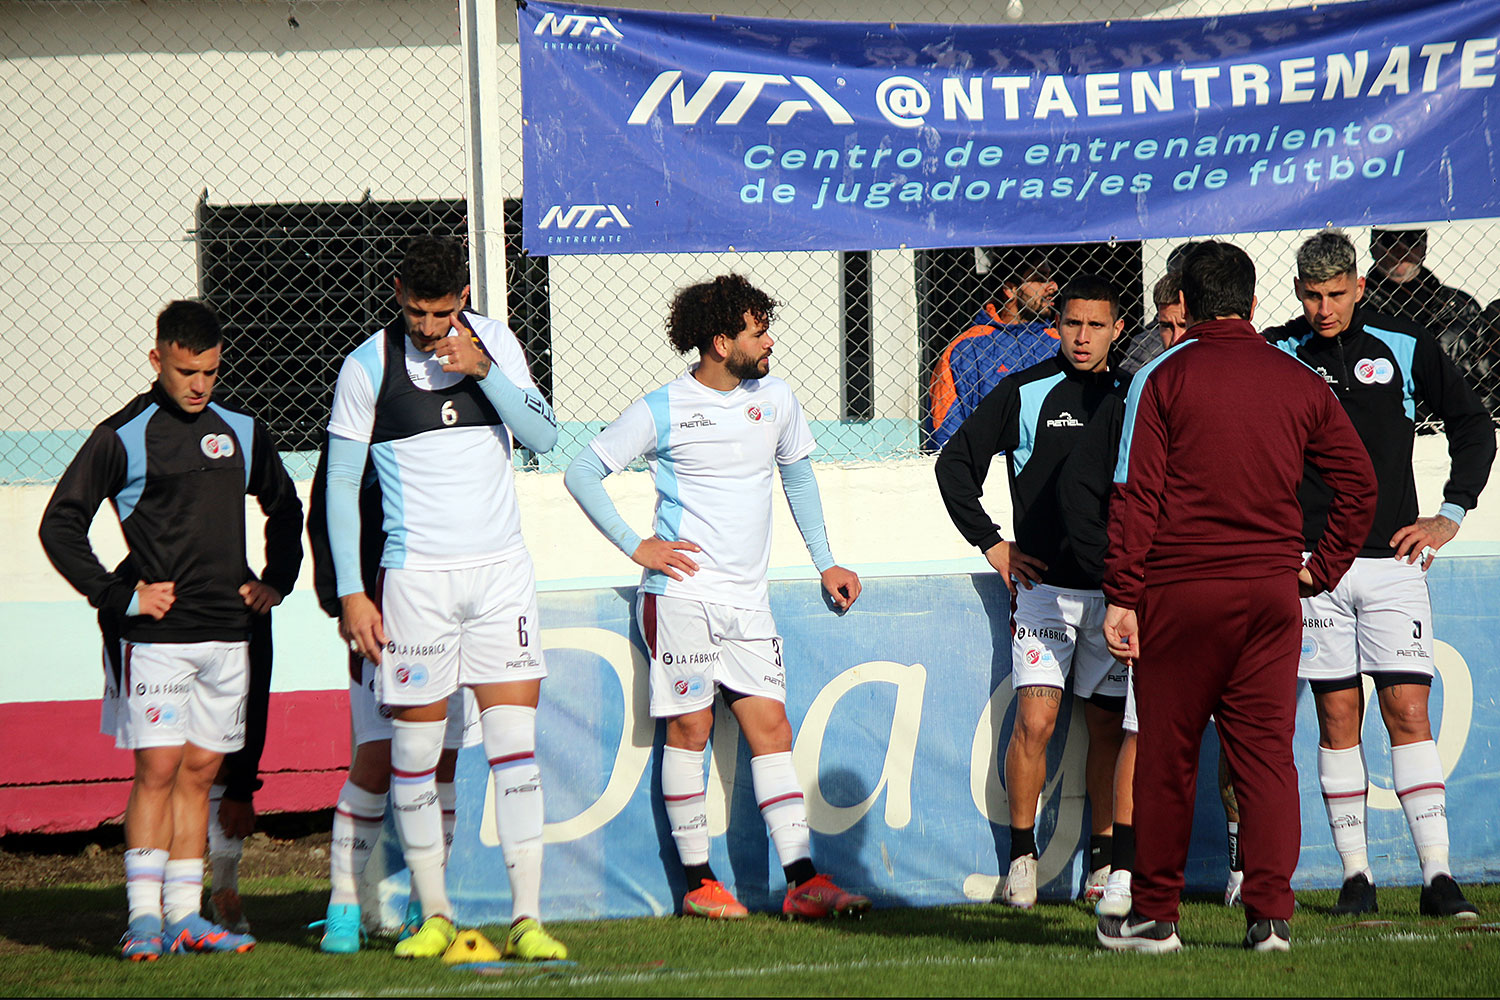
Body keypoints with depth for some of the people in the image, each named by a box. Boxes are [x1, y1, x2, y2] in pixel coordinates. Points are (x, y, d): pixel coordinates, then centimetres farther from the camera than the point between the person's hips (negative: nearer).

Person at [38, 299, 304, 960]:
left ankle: (184, 915, 10)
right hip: (157, 635, -5)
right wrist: (118, 594, -8)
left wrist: (276, 582, 15)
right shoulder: (122, 437, -3)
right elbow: (60, 526, -2)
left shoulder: (241, 433, 12)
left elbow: (285, 510, 28)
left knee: (199, 772, 6)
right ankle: (144, 916, -9)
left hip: (228, 633, 5)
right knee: (157, 768, -10)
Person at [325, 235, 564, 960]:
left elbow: (543, 436, -1)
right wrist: (350, 592, -4)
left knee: (514, 739, -6)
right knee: (415, 748, 1)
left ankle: (526, 917, -6)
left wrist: (484, 370, -15)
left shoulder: (494, 342, 5)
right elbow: (340, 481, 1)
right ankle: (434, 915, 14)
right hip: (417, 575, -2)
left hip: (501, 567, 2)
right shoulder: (367, 367, -3)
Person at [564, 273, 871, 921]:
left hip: (748, 600, 5)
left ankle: (803, 881, -6)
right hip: (682, 593, -5)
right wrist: (635, 545, -6)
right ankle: (697, 881, 3)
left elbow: (798, 475, 26)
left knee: (771, 730, -1)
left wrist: (825, 562, 21)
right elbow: (582, 474, 0)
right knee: (689, 728, -2)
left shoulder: (774, 399, 9)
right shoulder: (662, 410, -5)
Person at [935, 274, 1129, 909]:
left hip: (1115, 588, 3)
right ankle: (1022, 858, 0)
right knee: (1035, 720, -11)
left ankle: (1103, 858, 14)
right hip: (1046, 586, -3)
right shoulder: (1026, 393, 0)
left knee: (1108, 725, 6)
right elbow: (955, 462, 5)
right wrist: (991, 544, 1)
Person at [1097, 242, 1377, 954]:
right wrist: (1322, 568, 15)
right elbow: (1359, 481, 8)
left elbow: (1135, 493, -7)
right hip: (1272, 588, 3)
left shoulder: (1162, 378, -3)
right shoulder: (1299, 382, 7)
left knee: (1167, 755, 5)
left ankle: (1154, 914, 12)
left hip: (1180, 591, -3)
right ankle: (1269, 914, -3)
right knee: (1266, 753, 4)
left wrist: (1121, 595, -6)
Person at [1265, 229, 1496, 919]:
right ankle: (1355, 875, 5)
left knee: (1408, 714, -6)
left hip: (1392, 558, -1)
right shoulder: (1274, 354, 3)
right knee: (1338, 717, 0)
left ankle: (1437, 877, -8)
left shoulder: (1404, 348, 3)